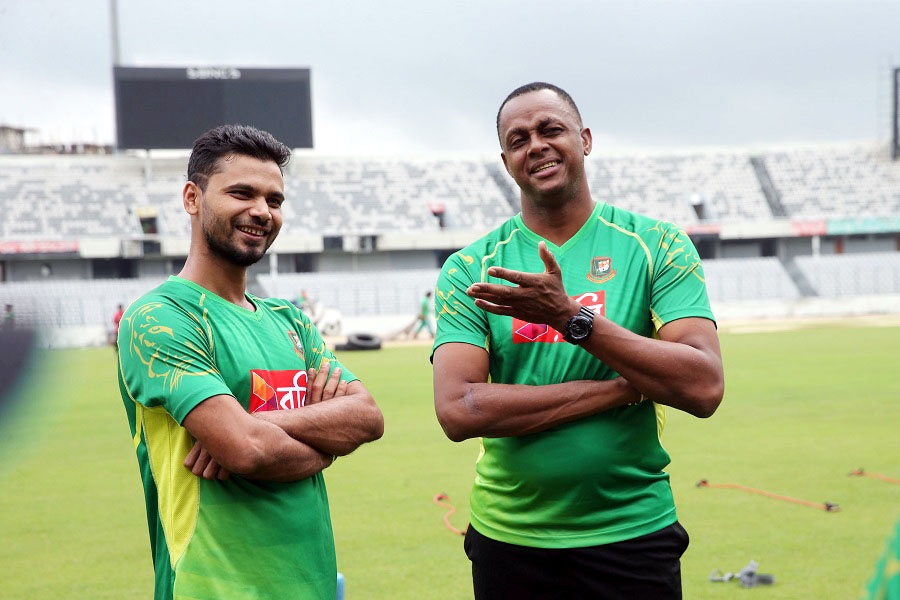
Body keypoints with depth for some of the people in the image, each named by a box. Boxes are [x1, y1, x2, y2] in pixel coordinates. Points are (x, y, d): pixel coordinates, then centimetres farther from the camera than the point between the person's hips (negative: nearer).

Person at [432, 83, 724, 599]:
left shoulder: (658, 247, -2)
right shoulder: (470, 270, -1)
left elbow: (704, 388, -13)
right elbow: (458, 410, -14)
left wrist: (573, 317, -21)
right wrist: (625, 386, -16)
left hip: (634, 537, -1)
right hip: (509, 539, 1)